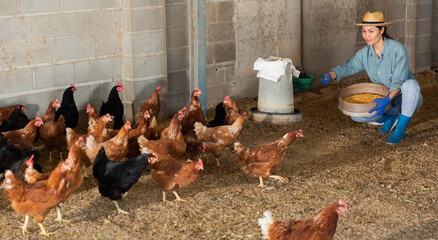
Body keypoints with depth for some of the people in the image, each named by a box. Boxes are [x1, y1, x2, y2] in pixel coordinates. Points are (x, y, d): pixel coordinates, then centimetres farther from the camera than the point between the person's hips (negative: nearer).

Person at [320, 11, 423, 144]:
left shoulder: (398, 49, -23)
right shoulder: (365, 53, -7)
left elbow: (399, 82, -25)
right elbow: (347, 67, -1)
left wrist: (387, 100, -41)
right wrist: (329, 75, -22)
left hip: (407, 98, -4)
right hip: (385, 99, 4)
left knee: (410, 84, -39)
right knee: (356, 114, -19)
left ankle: (401, 128, -21)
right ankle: (389, 118, 9)